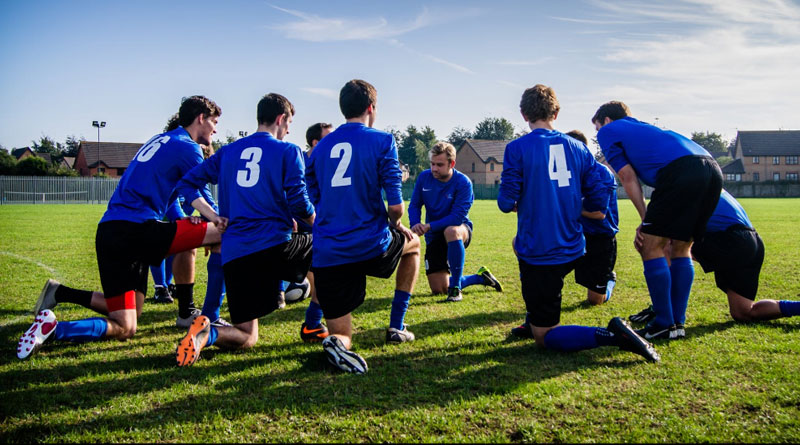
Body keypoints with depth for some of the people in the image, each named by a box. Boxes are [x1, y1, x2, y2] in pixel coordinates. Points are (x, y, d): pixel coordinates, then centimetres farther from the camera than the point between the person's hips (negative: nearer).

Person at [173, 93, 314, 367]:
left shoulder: (229, 151, 17)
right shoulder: (288, 151, 3)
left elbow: (188, 183, 14)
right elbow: (299, 203, -4)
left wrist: (216, 218, 11)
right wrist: (318, 225, 16)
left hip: (234, 254, 4)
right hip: (276, 245, -4)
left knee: (246, 338, 14)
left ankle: (207, 333, -21)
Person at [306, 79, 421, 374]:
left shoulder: (320, 147, 13)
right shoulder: (382, 141, -2)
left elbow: (314, 202, 16)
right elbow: (395, 206, -10)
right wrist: (395, 225, 14)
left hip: (327, 255, 4)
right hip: (371, 247, -3)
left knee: (341, 336, 15)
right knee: (413, 242, 32)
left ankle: (337, 342, -24)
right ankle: (396, 327, 28)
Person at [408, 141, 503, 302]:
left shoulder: (463, 182, -19)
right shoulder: (424, 177, -7)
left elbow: (457, 217, -25)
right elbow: (414, 205, 0)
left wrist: (429, 226, -31)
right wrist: (415, 225, -21)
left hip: (460, 229, -4)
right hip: (434, 237, 5)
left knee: (451, 231, -44)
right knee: (438, 290, 0)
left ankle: (455, 287, -29)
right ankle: (481, 277, 26)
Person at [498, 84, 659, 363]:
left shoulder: (517, 148, -9)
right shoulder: (575, 146, 6)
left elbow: (507, 201, -11)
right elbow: (602, 184, 4)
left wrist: (513, 204, 14)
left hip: (539, 254, -6)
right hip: (572, 249, 7)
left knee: (544, 337, 4)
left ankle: (611, 335, -21)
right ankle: (533, 321, 36)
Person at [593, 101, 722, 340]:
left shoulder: (608, 131, 18)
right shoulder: (642, 128, 39)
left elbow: (628, 178, 9)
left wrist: (646, 220, 12)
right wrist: (650, 225, 26)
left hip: (680, 170, -8)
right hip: (712, 169, 8)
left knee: (651, 247, 3)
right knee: (681, 250, 18)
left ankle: (665, 324, 5)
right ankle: (678, 322, 20)